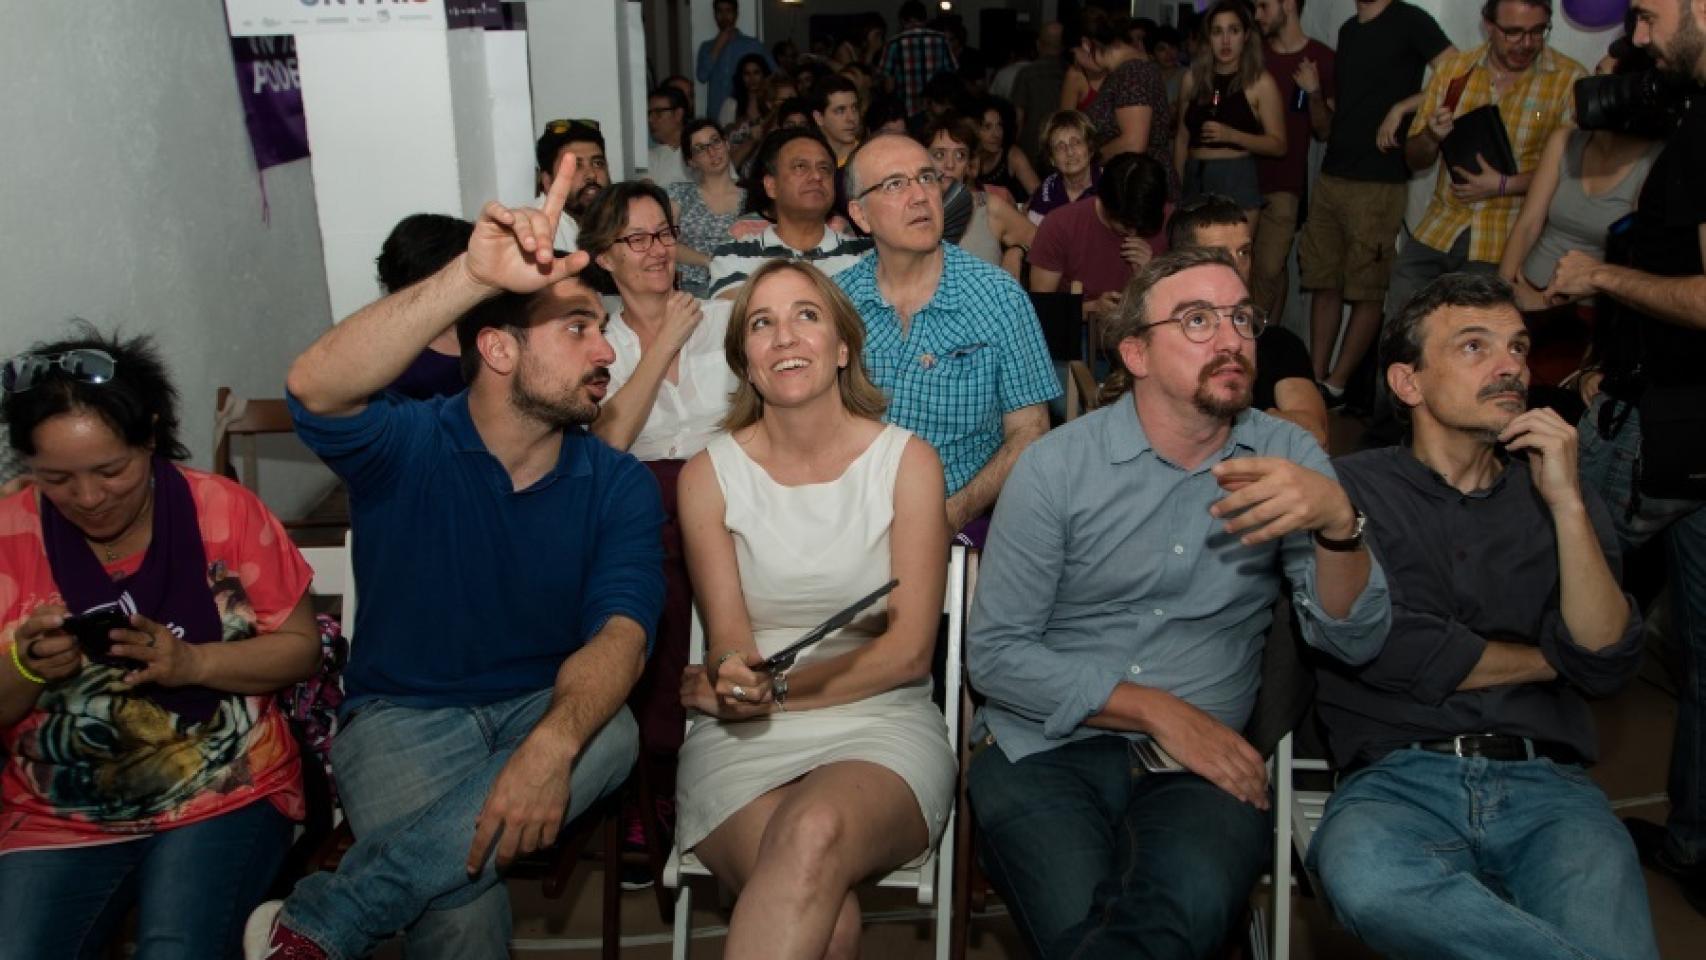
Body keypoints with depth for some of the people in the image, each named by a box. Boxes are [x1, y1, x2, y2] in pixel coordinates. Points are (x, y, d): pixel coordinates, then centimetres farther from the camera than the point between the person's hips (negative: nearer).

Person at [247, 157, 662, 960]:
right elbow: (315, 388, -31)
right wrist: (472, 277, -43)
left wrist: (552, 744, -37)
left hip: (549, 706, 4)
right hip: (401, 716, -4)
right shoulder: (407, 448, -7)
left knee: (610, 737, -34)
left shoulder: (618, 486, -1)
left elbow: (619, 634, -15)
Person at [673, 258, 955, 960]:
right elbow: (728, 644, 0)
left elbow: (909, 651, -2)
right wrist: (735, 681, -24)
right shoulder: (711, 474, 6)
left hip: (883, 725, 0)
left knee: (816, 832, -36)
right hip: (743, 740, 0)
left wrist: (770, 686, -9)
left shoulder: (908, 461, 3)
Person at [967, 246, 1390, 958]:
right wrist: (1157, 711, -10)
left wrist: (1337, 520, -22)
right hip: (1048, 747, -1)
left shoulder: (1288, 458, 5)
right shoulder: (1055, 466, -2)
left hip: (1205, 762, 1)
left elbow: (1354, 643, -3)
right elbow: (993, 653, -4)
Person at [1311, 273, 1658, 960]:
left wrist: (1567, 504, -4)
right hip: (1398, 775, 0)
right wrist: (1546, 658, 6)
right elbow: (1385, 650, -7)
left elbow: (1606, 666, 4)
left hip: (1546, 781, 1)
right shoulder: (1353, 487, 7)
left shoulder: (1559, 497, 18)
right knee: (1361, 876, -36)